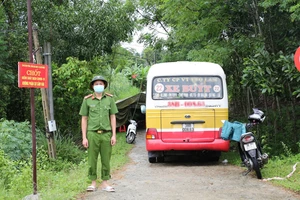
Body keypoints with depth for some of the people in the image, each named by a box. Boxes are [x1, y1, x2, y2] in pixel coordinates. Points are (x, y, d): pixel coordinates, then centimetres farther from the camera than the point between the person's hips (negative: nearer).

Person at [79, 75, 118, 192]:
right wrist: (84, 137, -1)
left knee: (106, 160, 6)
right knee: (92, 160, 3)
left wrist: (114, 135, 2)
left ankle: (105, 183, 17)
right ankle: (93, 183, 15)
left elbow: (113, 117, 8)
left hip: (106, 134, 1)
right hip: (92, 134, -1)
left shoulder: (109, 99, 6)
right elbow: (84, 119, 4)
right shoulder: (87, 100, 2)